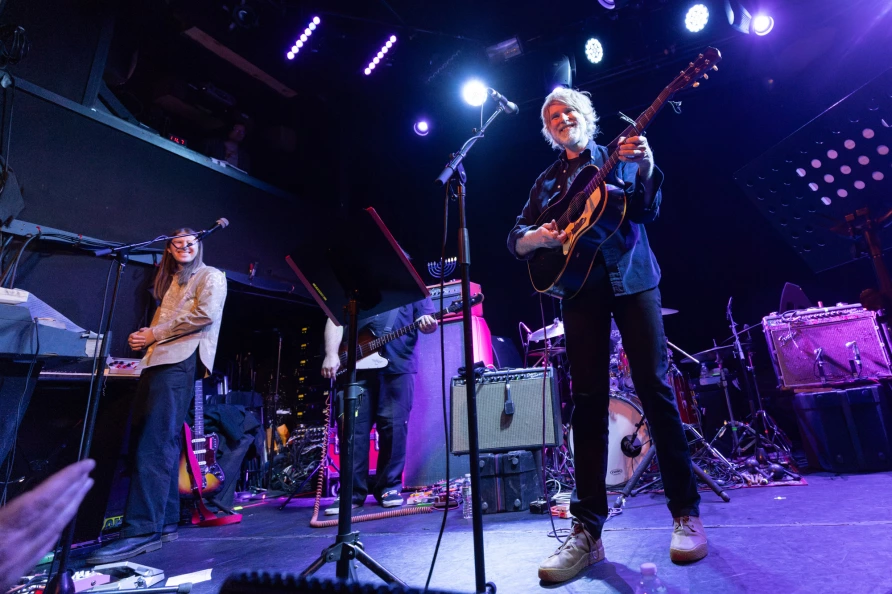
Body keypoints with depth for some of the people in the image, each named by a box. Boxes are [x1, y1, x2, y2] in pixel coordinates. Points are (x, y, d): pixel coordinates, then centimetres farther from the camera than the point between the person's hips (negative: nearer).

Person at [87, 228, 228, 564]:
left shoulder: (210, 276, 6)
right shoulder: (171, 282, 30)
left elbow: (206, 313, -11)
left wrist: (154, 334, -7)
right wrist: (145, 338, 3)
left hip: (181, 359, -8)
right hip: (158, 359, 8)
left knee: (155, 445, -16)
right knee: (154, 443, 4)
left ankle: (142, 531, -16)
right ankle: (164, 523, 10)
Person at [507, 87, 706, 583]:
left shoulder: (616, 158, 15)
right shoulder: (546, 181, 20)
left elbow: (646, 211, 1)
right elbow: (516, 239, 12)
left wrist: (645, 169, -17)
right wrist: (535, 237, -11)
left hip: (630, 277, -1)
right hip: (579, 286, 2)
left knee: (654, 386, -5)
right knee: (588, 400, -3)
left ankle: (685, 512, 9)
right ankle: (587, 527, 1)